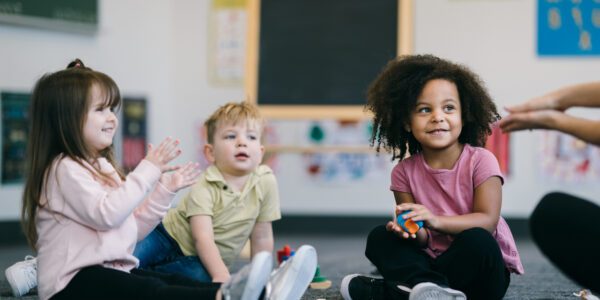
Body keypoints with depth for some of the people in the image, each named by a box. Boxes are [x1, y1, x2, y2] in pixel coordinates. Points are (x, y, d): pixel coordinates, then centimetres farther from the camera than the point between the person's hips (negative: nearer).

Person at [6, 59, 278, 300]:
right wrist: (148, 170, -19)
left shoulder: (103, 167, 21)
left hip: (113, 272, 9)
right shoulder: (65, 169, -10)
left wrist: (166, 189, 12)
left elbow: (133, 228, 21)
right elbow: (106, 214, -24)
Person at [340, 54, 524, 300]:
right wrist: (412, 233, -31)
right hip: (431, 263, 3)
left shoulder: (481, 161, -9)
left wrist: (436, 221, -35)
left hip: (482, 265, -3)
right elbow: (423, 241, -4)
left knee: (476, 240, -34)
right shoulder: (405, 171, 0)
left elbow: (487, 221, -19)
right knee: (380, 237, -12)